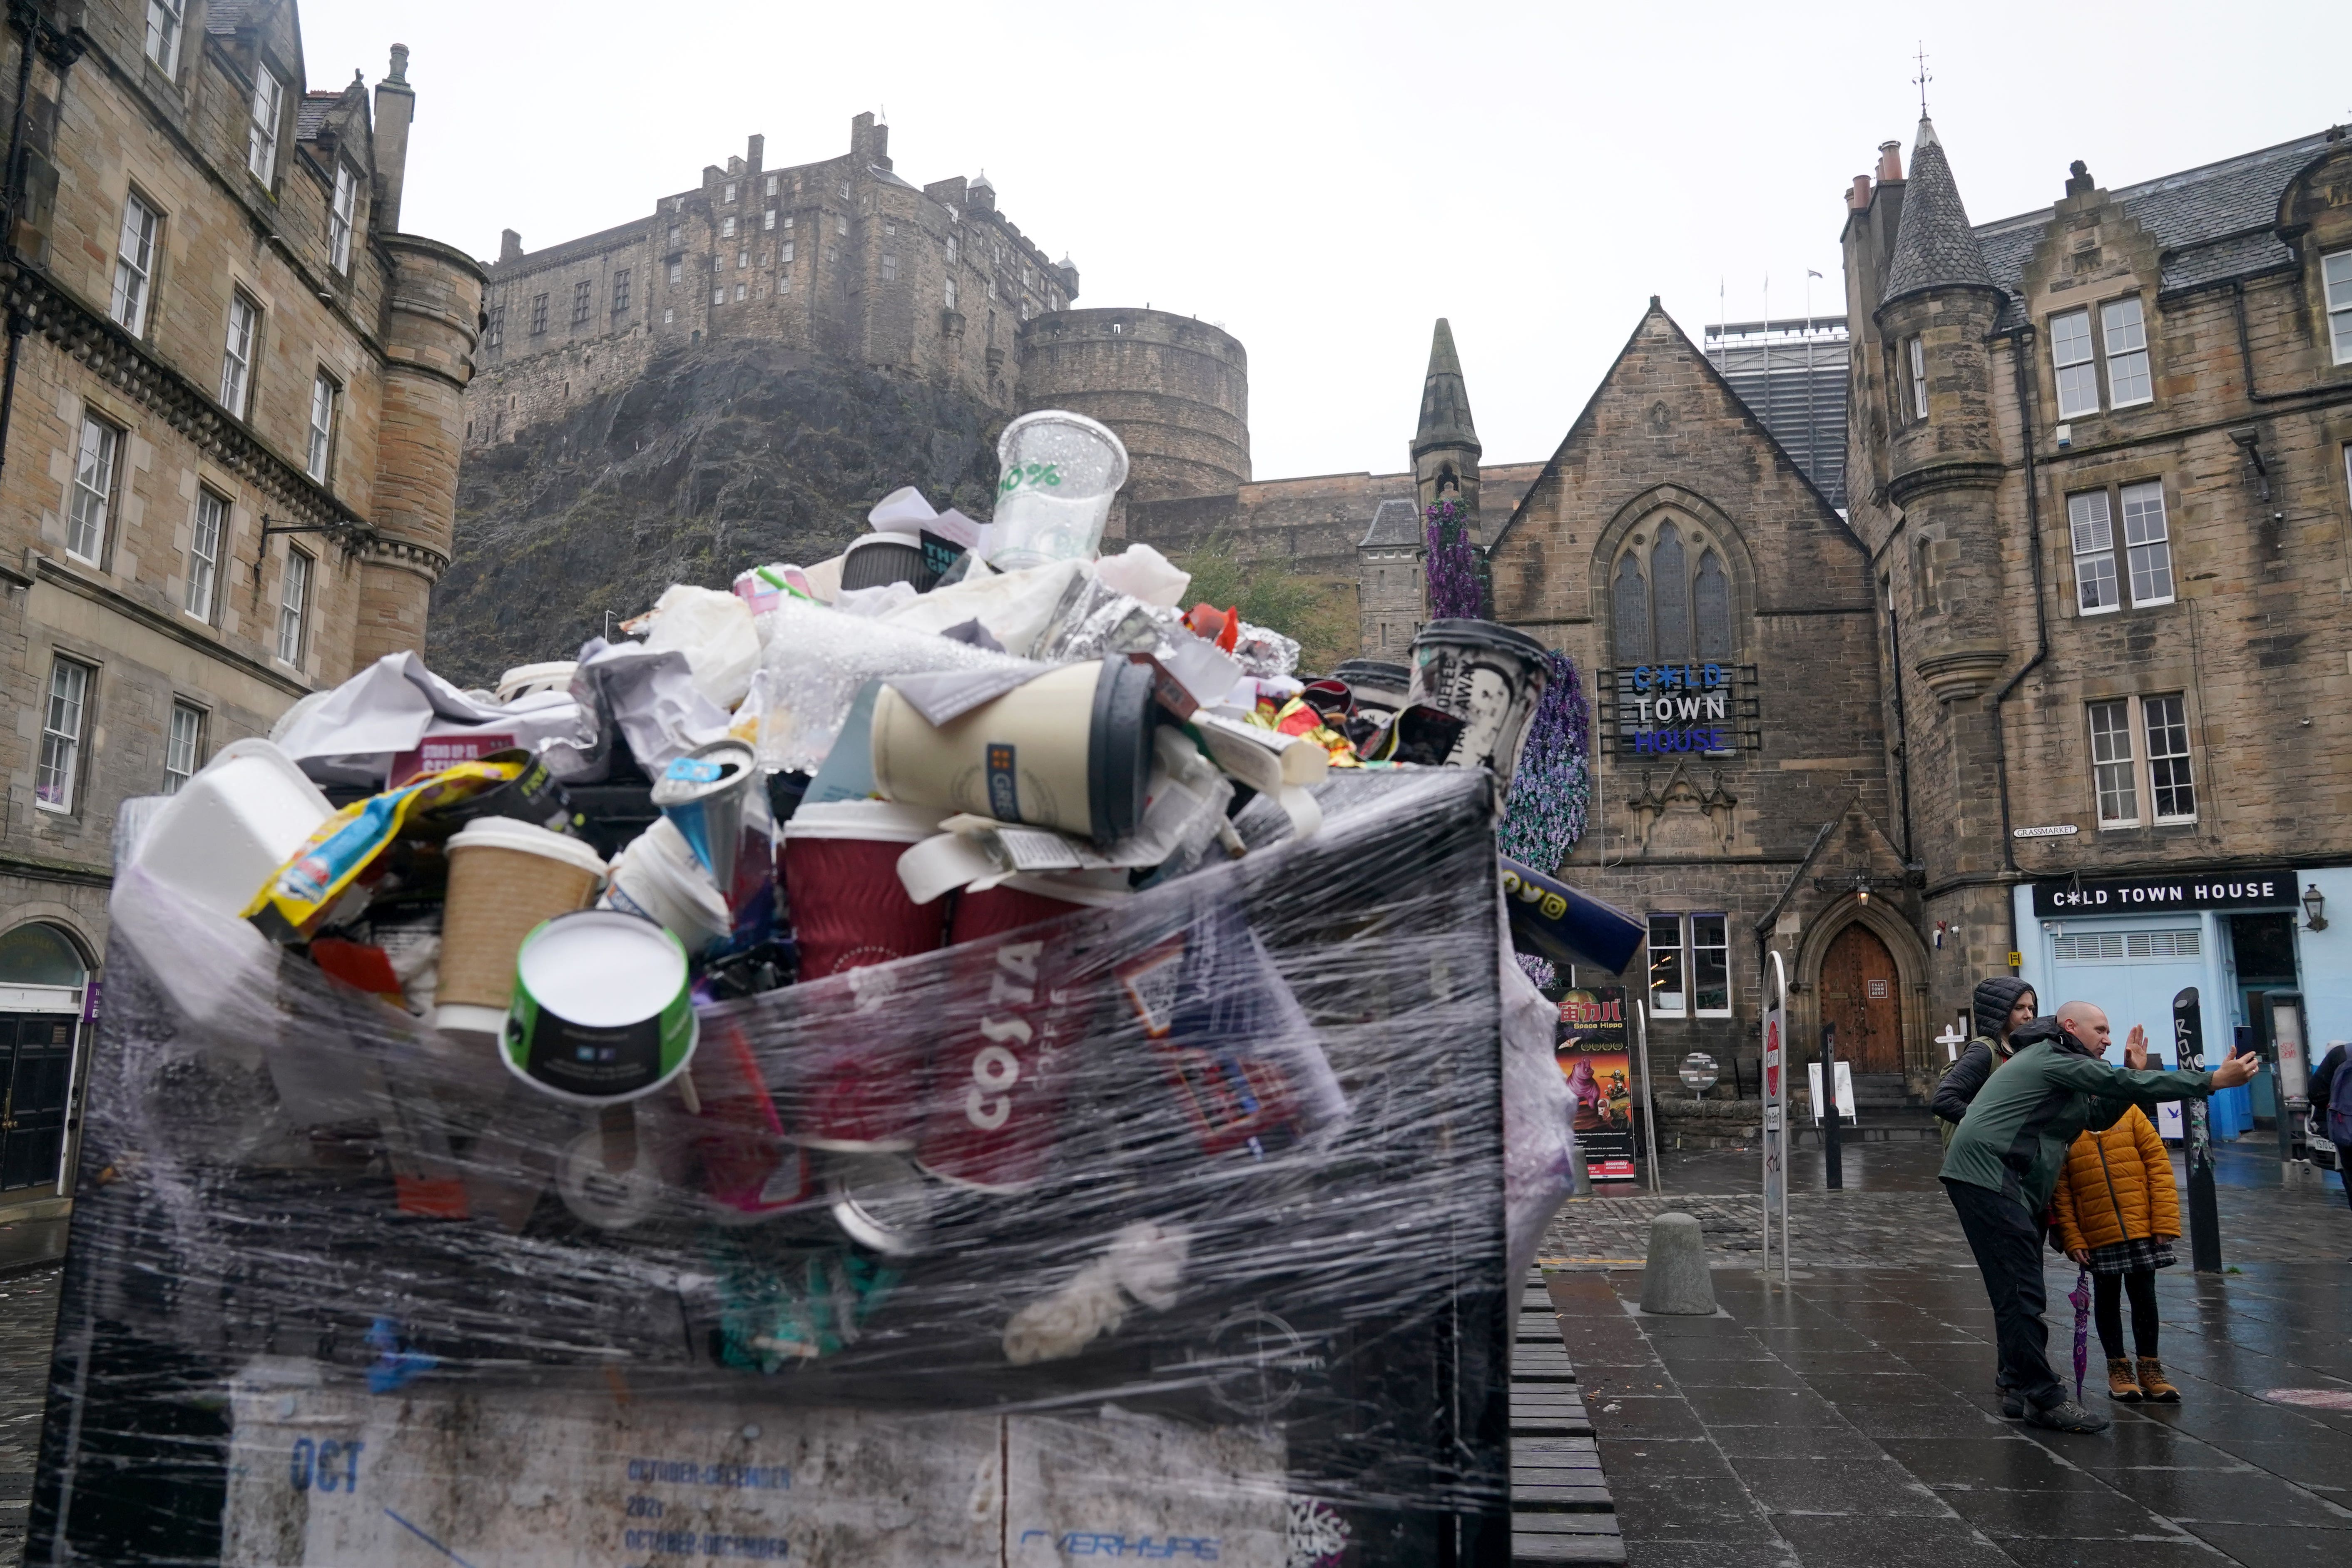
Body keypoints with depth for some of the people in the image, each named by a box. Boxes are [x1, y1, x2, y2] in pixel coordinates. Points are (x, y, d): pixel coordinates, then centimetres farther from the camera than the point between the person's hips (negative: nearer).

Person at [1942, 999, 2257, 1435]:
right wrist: (2214, 1080, -10)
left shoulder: (2051, 1064, 26)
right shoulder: (2056, 1058, -7)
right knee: (2021, 1292, -10)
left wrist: (2132, 1074, 12)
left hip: (2011, 1185, 11)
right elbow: (2129, 1087, -13)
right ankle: (2044, 1399, -8)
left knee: (2020, 1291, 14)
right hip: (1987, 1175, -11)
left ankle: (2019, 1388, 21)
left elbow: (2099, 1115, 24)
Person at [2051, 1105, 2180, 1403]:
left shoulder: (2129, 1113, -2)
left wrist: (2165, 1221, -8)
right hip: (2097, 1237, 0)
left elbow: (2158, 1163, -3)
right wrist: (2072, 1240, -6)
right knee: (2107, 1299, 12)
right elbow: (2060, 1192, -2)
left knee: (2144, 1296, 10)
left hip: (2142, 1229, 0)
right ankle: (2118, 1367, 26)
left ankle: (2149, 1367, 26)